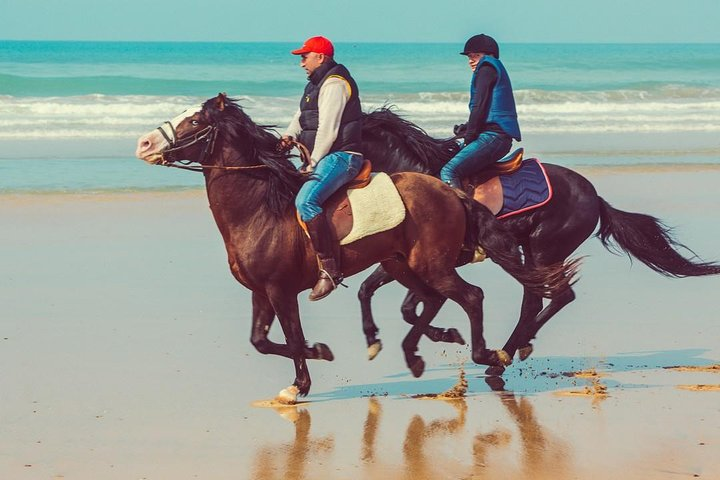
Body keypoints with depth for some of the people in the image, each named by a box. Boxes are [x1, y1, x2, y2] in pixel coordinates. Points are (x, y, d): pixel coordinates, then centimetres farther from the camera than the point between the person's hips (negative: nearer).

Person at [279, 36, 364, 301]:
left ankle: (330, 268, -32)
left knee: (306, 200, -31)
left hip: (341, 156, -11)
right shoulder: (316, 84, 21)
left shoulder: (334, 83, -12)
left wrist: (313, 163, -15)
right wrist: (289, 135, 1)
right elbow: (302, 116, 23)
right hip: (325, 157, 11)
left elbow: (327, 129, -18)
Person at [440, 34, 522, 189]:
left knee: (448, 172, -22)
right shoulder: (496, 69, 27)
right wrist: (467, 128, 13)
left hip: (493, 135, -11)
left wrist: (469, 136, -4)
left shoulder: (487, 67, -2)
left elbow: (479, 105, -10)